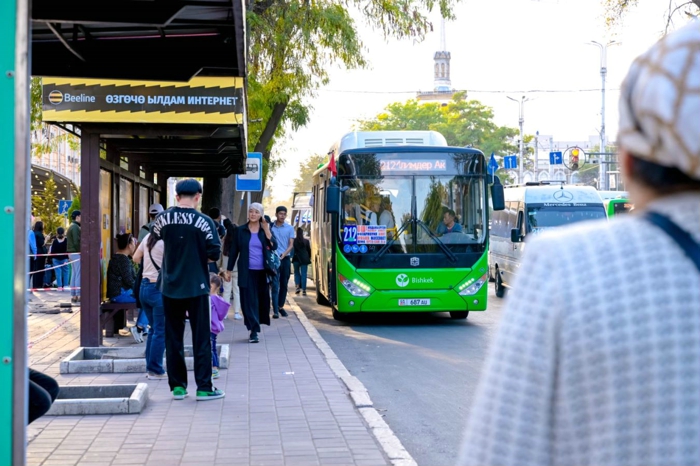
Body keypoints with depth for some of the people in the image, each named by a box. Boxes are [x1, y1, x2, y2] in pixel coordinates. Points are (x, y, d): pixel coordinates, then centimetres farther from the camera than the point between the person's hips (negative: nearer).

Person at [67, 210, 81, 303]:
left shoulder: (72, 226, 19)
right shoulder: (75, 227, -13)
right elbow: (77, 242, -20)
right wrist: (81, 252, -15)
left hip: (72, 252, 10)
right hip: (76, 253, -10)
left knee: (74, 274, 10)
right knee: (79, 274, -10)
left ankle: (73, 295, 12)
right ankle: (78, 295, -12)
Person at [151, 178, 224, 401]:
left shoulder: (163, 219, -2)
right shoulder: (204, 221, -11)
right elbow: (214, 253, -10)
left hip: (170, 287, 3)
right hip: (196, 287, -3)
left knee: (173, 338, 10)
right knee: (201, 338, 4)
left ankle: (177, 386, 13)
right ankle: (204, 387, 4)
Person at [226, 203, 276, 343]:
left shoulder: (265, 230, 6)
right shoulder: (240, 230, 3)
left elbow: (274, 246, -7)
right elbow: (234, 250, 6)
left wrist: (266, 230, -13)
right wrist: (229, 269, 4)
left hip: (262, 271, 1)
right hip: (247, 272, -1)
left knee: (262, 299, 6)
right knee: (249, 301, -5)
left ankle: (255, 327, 22)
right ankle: (254, 331, -5)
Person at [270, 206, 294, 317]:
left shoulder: (290, 228, 5)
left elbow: (291, 244, 1)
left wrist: (284, 254, -16)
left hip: (286, 259, 2)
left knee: (284, 285, 9)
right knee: (275, 285, -8)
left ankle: (280, 307, 22)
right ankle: (275, 310, -11)